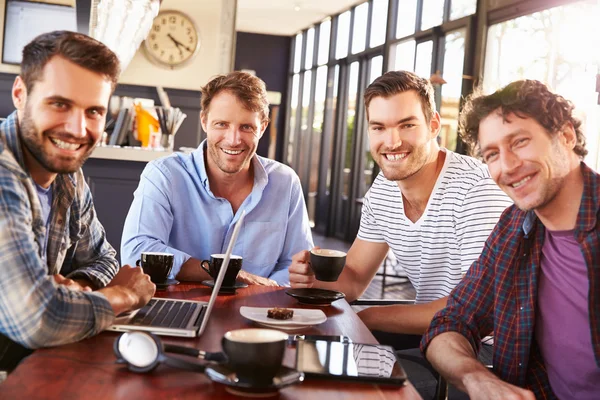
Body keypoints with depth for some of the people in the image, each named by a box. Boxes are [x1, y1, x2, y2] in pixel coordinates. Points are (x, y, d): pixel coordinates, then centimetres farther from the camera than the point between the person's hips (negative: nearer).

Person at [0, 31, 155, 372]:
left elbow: (101, 258, 13)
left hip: (33, 358, 7)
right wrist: (123, 295, -14)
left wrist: (77, 287, -10)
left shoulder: (69, 175, 1)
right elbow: (39, 319, -33)